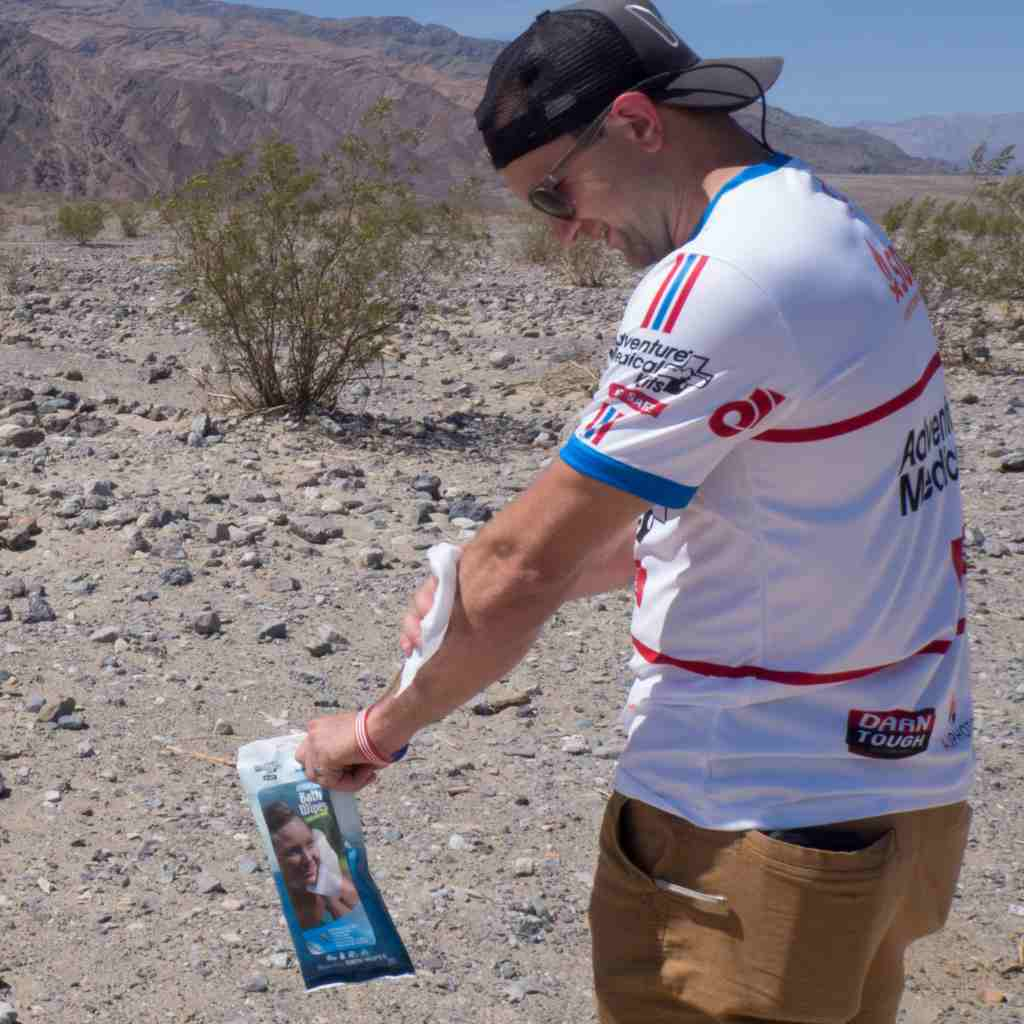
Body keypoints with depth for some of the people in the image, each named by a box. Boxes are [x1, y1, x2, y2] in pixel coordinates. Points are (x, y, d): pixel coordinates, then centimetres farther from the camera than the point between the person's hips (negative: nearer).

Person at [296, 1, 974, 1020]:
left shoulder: (719, 279, -22)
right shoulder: (844, 233, 9)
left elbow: (526, 564, -20)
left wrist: (382, 726, -5)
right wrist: (498, 589, 8)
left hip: (755, 825, -9)